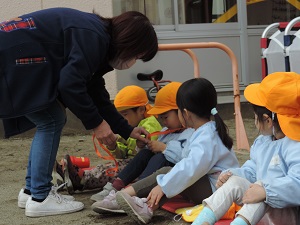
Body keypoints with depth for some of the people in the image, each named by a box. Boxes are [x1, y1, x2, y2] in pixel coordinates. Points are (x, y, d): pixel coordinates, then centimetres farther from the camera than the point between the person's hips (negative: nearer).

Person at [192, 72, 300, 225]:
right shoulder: (261, 143, 12)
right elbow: (251, 170, 19)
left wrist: (265, 191, -40)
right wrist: (231, 174, -1)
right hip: (263, 208, 9)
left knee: (263, 189, -34)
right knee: (234, 182, -8)